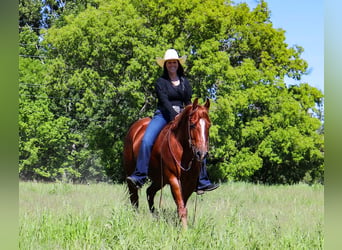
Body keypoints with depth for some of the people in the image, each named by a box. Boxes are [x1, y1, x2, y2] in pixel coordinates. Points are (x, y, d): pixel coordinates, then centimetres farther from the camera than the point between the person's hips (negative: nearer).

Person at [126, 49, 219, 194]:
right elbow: (164, 101, -9)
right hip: (163, 115, -3)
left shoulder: (184, 82, 16)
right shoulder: (161, 82, 4)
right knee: (146, 140, -27)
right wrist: (174, 116, -23)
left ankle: (202, 182, -8)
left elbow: (188, 102, 11)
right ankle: (139, 177, -25)